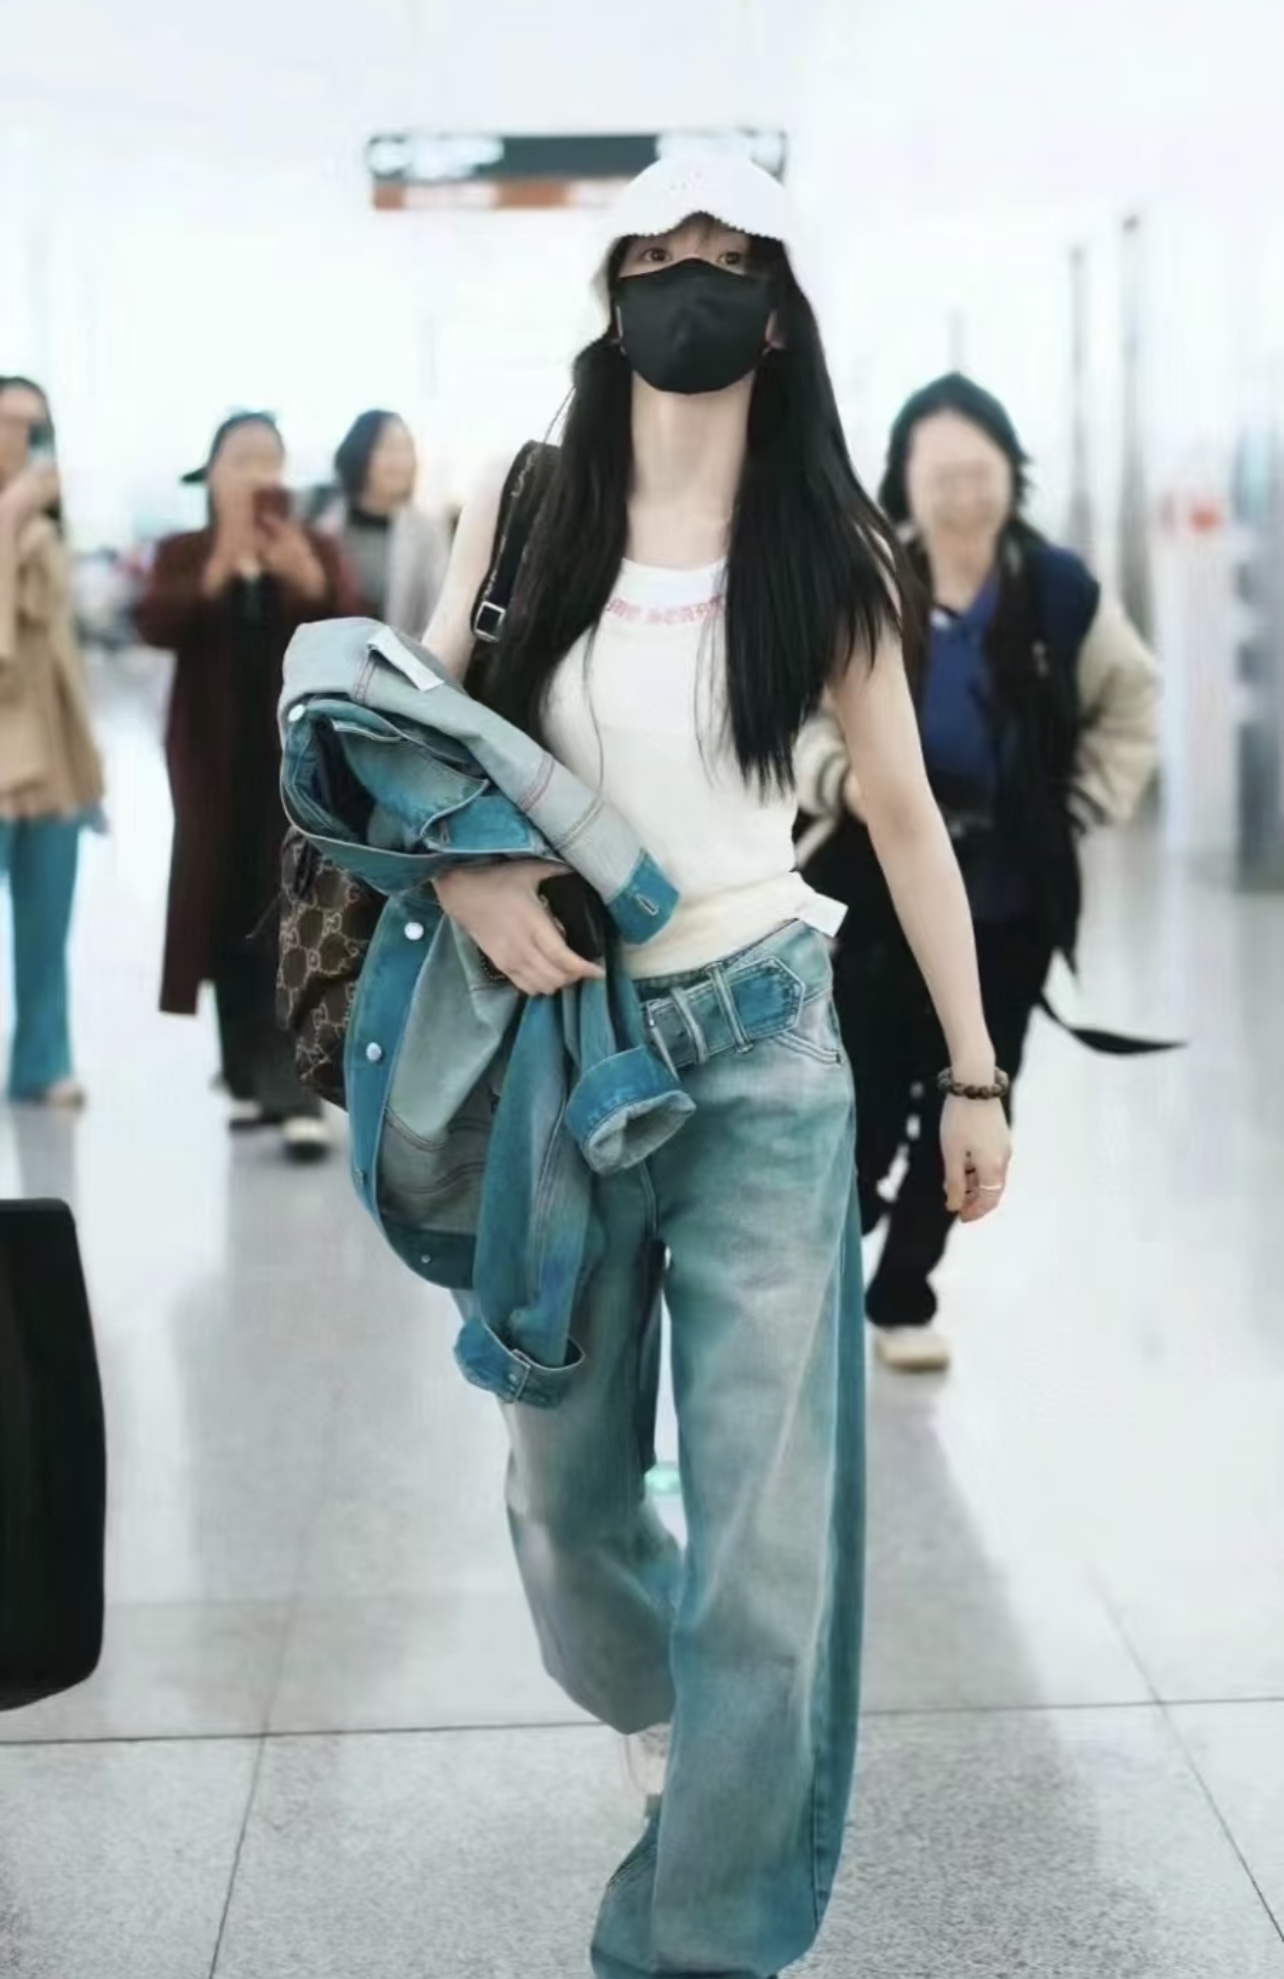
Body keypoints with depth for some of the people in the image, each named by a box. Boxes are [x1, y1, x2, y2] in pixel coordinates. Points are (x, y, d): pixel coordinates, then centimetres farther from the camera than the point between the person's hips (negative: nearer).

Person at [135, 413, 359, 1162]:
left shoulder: (319, 550, 6)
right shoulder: (183, 554, 7)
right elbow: (154, 623, -13)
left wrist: (309, 581, -29)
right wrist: (216, 573, -31)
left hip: (301, 764, -2)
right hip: (218, 769, 2)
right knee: (233, 929, 6)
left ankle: (298, 1092, -14)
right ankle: (253, 1081, 17)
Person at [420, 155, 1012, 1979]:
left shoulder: (826, 552, 0)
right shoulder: (527, 508, 2)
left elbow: (905, 816, 6)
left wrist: (976, 1073, 7)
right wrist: (463, 865, -15)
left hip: (758, 1053, -2)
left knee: (762, 1515, -3)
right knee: (563, 1471, 16)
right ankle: (683, 1717, 49)